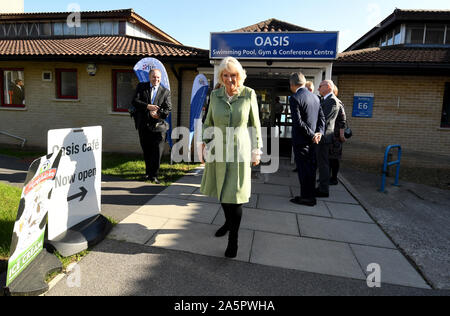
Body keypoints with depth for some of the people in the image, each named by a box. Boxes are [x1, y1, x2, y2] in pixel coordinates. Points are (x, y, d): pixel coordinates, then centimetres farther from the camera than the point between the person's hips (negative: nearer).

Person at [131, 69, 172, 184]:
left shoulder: (165, 92, 7)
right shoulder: (141, 87, 9)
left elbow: (168, 109, 1)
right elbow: (135, 101, -3)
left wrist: (158, 114, -16)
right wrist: (147, 106, -17)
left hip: (158, 125, -1)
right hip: (143, 125, 2)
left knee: (157, 151, -8)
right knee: (146, 150, 12)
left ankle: (154, 175, 0)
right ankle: (148, 172, 29)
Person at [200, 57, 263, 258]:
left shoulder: (249, 94, -5)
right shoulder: (215, 95, 2)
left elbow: (255, 125, 1)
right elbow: (208, 123, 11)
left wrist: (256, 151, 1)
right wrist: (204, 147, 10)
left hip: (239, 151, -3)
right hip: (218, 151, 4)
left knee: (235, 194, -2)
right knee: (221, 190, 16)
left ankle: (233, 238, 12)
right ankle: (228, 221, 42)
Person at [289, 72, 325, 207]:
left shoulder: (295, 98, -14)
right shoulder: (315, 97, 11)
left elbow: (298, 122, -20)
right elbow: (322, 117, 10)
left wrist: (312, 135, -14)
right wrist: (319, 133, -1)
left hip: (301, 140, -8)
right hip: (311, 140, 8)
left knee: (303, 169, 0)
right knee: (310, 168, 15)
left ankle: (306, 197, 8)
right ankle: (310, 195, 25)